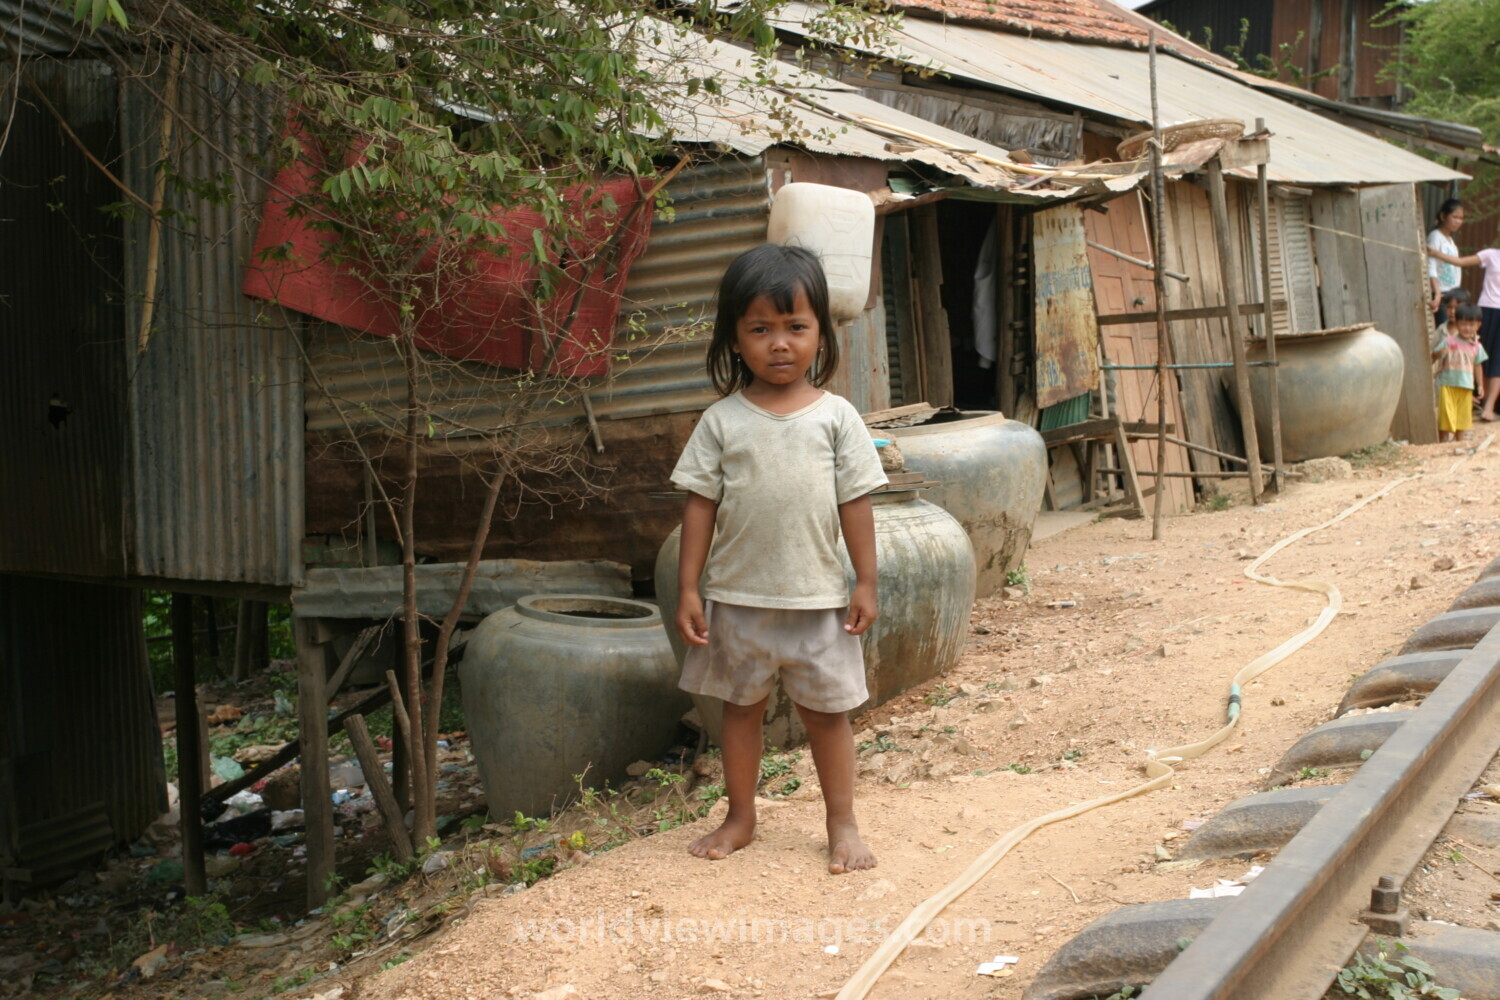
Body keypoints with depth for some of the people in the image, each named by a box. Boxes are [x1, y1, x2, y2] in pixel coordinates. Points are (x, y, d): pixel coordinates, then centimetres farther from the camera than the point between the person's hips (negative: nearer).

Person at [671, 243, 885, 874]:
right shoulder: (722, 420, -2)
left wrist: (866, 582, -1)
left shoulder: (835, 416, -2)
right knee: (741, 706, 15)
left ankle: (842, 824, 23)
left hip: (817, 598, -1)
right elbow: (700, 505, -1)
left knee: (827, 711, 10)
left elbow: (855, 503, 0)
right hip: (737, 596, 1)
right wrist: (688, 589, -4)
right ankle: (740, 818, 29)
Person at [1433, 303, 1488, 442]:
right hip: (1448, 384, -4)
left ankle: (1460, 441, 19)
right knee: (1446, 414, -3)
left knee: (1463, 415, 9)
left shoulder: (1476, 346, 5)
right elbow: (1434, 355, -8)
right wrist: (1440, 352, -31)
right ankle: (1443, 442, 3)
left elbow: (1478, 366, 12)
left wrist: (1480, 385, 11)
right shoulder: (1449, 341, -6)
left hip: (1466, 386, 4)